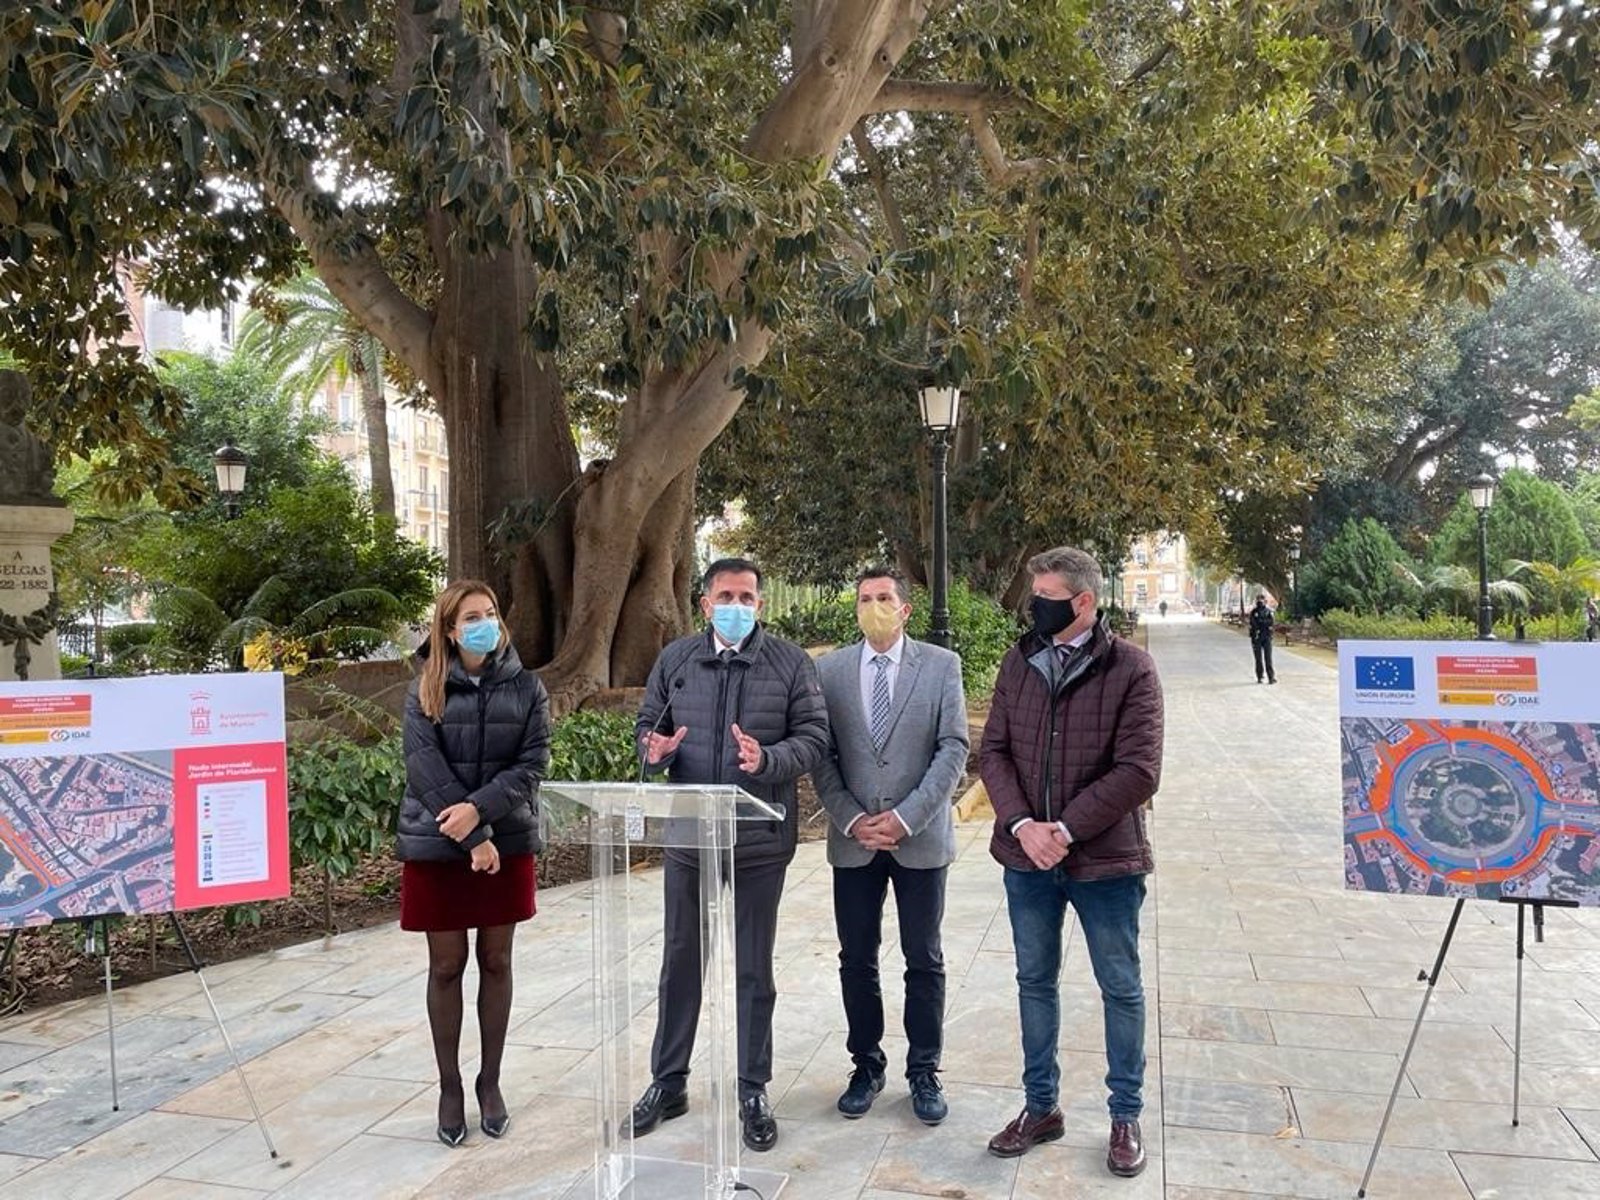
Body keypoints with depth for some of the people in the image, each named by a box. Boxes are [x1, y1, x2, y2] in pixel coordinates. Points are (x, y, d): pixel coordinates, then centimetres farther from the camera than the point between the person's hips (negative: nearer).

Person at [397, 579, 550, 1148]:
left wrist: (479, 809, -20)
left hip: (507, 843, 1)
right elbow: (425, 767, -11)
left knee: (496, 962, 10)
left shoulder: (525, 687, 0)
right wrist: (474, 839, -17)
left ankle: (490, 1080, 25)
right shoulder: (427, 689, -2)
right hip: (437, 845, -1)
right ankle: (450, 1086, 22)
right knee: (446, 966, 8)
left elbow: (532, 764, -6)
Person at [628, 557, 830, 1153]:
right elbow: (648, 725, 10)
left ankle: (752, 1091, 25)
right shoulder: (675, 658, 5)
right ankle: (668, 1083, 30)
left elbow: (814, 736, -5)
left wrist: (768, 759, -24)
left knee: (753, 969, 9)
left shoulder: (791, 663, -3)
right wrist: (655, 748, -13)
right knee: (680, 961, 14)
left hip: (759, 841, -2)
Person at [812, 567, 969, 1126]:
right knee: (857, 961, 11)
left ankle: (924, 1071, 24)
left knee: (924, 961, 9)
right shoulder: (828, 670, 3)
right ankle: (866, 1065, 27)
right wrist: (852, 819, -9)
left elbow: (953, 749, -7)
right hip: (853, 839, 2)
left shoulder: (941, 665, -2)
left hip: (920, 837, -1)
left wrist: (906, 816, -14)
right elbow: (821, 757, 2)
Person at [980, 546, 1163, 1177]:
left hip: (1105, 858, -3)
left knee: (1121, 988, 11)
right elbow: (992, 749, 1)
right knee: (1035, 981, 15)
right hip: (1027, 856, 4)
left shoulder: (1130, 668, -10)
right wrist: (1022, 825, -13)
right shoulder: (1018, 662, 2)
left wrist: (1065, 829, -18)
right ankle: (1041, 1106, 32)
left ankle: (1126, 1115, 30)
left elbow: (1138, 770, -15)